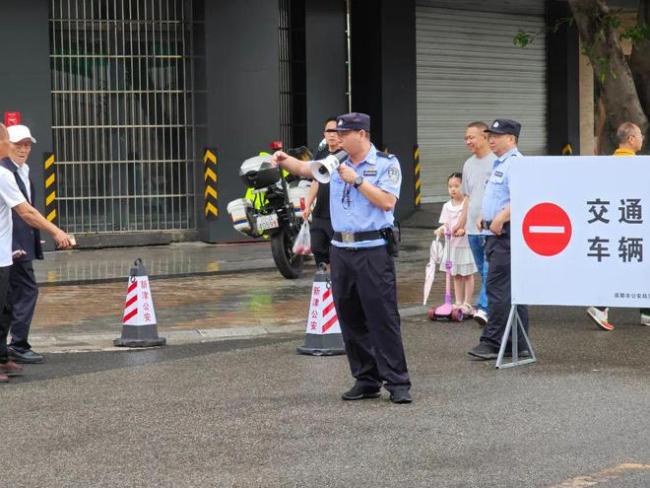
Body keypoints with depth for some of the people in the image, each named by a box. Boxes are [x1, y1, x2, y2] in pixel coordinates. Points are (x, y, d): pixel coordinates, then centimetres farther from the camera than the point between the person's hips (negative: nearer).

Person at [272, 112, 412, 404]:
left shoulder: (386, 164, -3)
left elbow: (387, 201, -14)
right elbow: (304, 169, 17)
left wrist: (356, 180, -13)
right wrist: (284, 160, -2)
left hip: (373, 251, -6)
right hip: (341, 250, 6)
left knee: (383, 318, -8)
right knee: (350, 319, 8)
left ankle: (397, 383, -4)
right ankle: (366, 380, 17)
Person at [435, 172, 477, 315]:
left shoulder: (468, 204, -8)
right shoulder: (447, 206, 8)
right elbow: (445, 224, 5)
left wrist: (463, 230, -29)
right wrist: (441, 230, -16)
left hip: (465, 243, -5)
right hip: (451, 244, 5)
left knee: (467, 275, 3)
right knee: (456, 275, 12)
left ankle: (467, 303, 9)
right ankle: (458, 302, 20)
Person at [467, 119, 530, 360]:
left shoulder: (514, 164, -14)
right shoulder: (499, 164, 20)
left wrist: (499, 220, -22)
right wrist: (484, 216, 15)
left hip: (505, 233, -11)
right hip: (495, 233, 11)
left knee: (497, 287, -10)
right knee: (513, 290, 12)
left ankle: (493, 342, -9)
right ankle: (518, 344, 16)